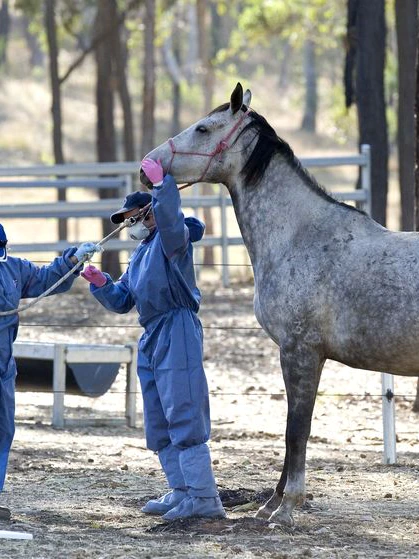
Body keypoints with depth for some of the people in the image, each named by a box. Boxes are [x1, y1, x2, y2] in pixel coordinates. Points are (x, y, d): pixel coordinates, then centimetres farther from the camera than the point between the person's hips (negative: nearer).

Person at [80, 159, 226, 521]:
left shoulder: (172, 239, -4)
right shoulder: (141, 253, 22)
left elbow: (170, 219, -30)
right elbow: (121, 301, 24)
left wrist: (162, 184, -34)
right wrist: (100, 283, 8)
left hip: (178, 332, -10)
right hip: (152, 338, 10)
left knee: (184, 416, -13)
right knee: (159, 423, 12)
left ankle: (205, 497, -14)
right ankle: (181, 491, 19)